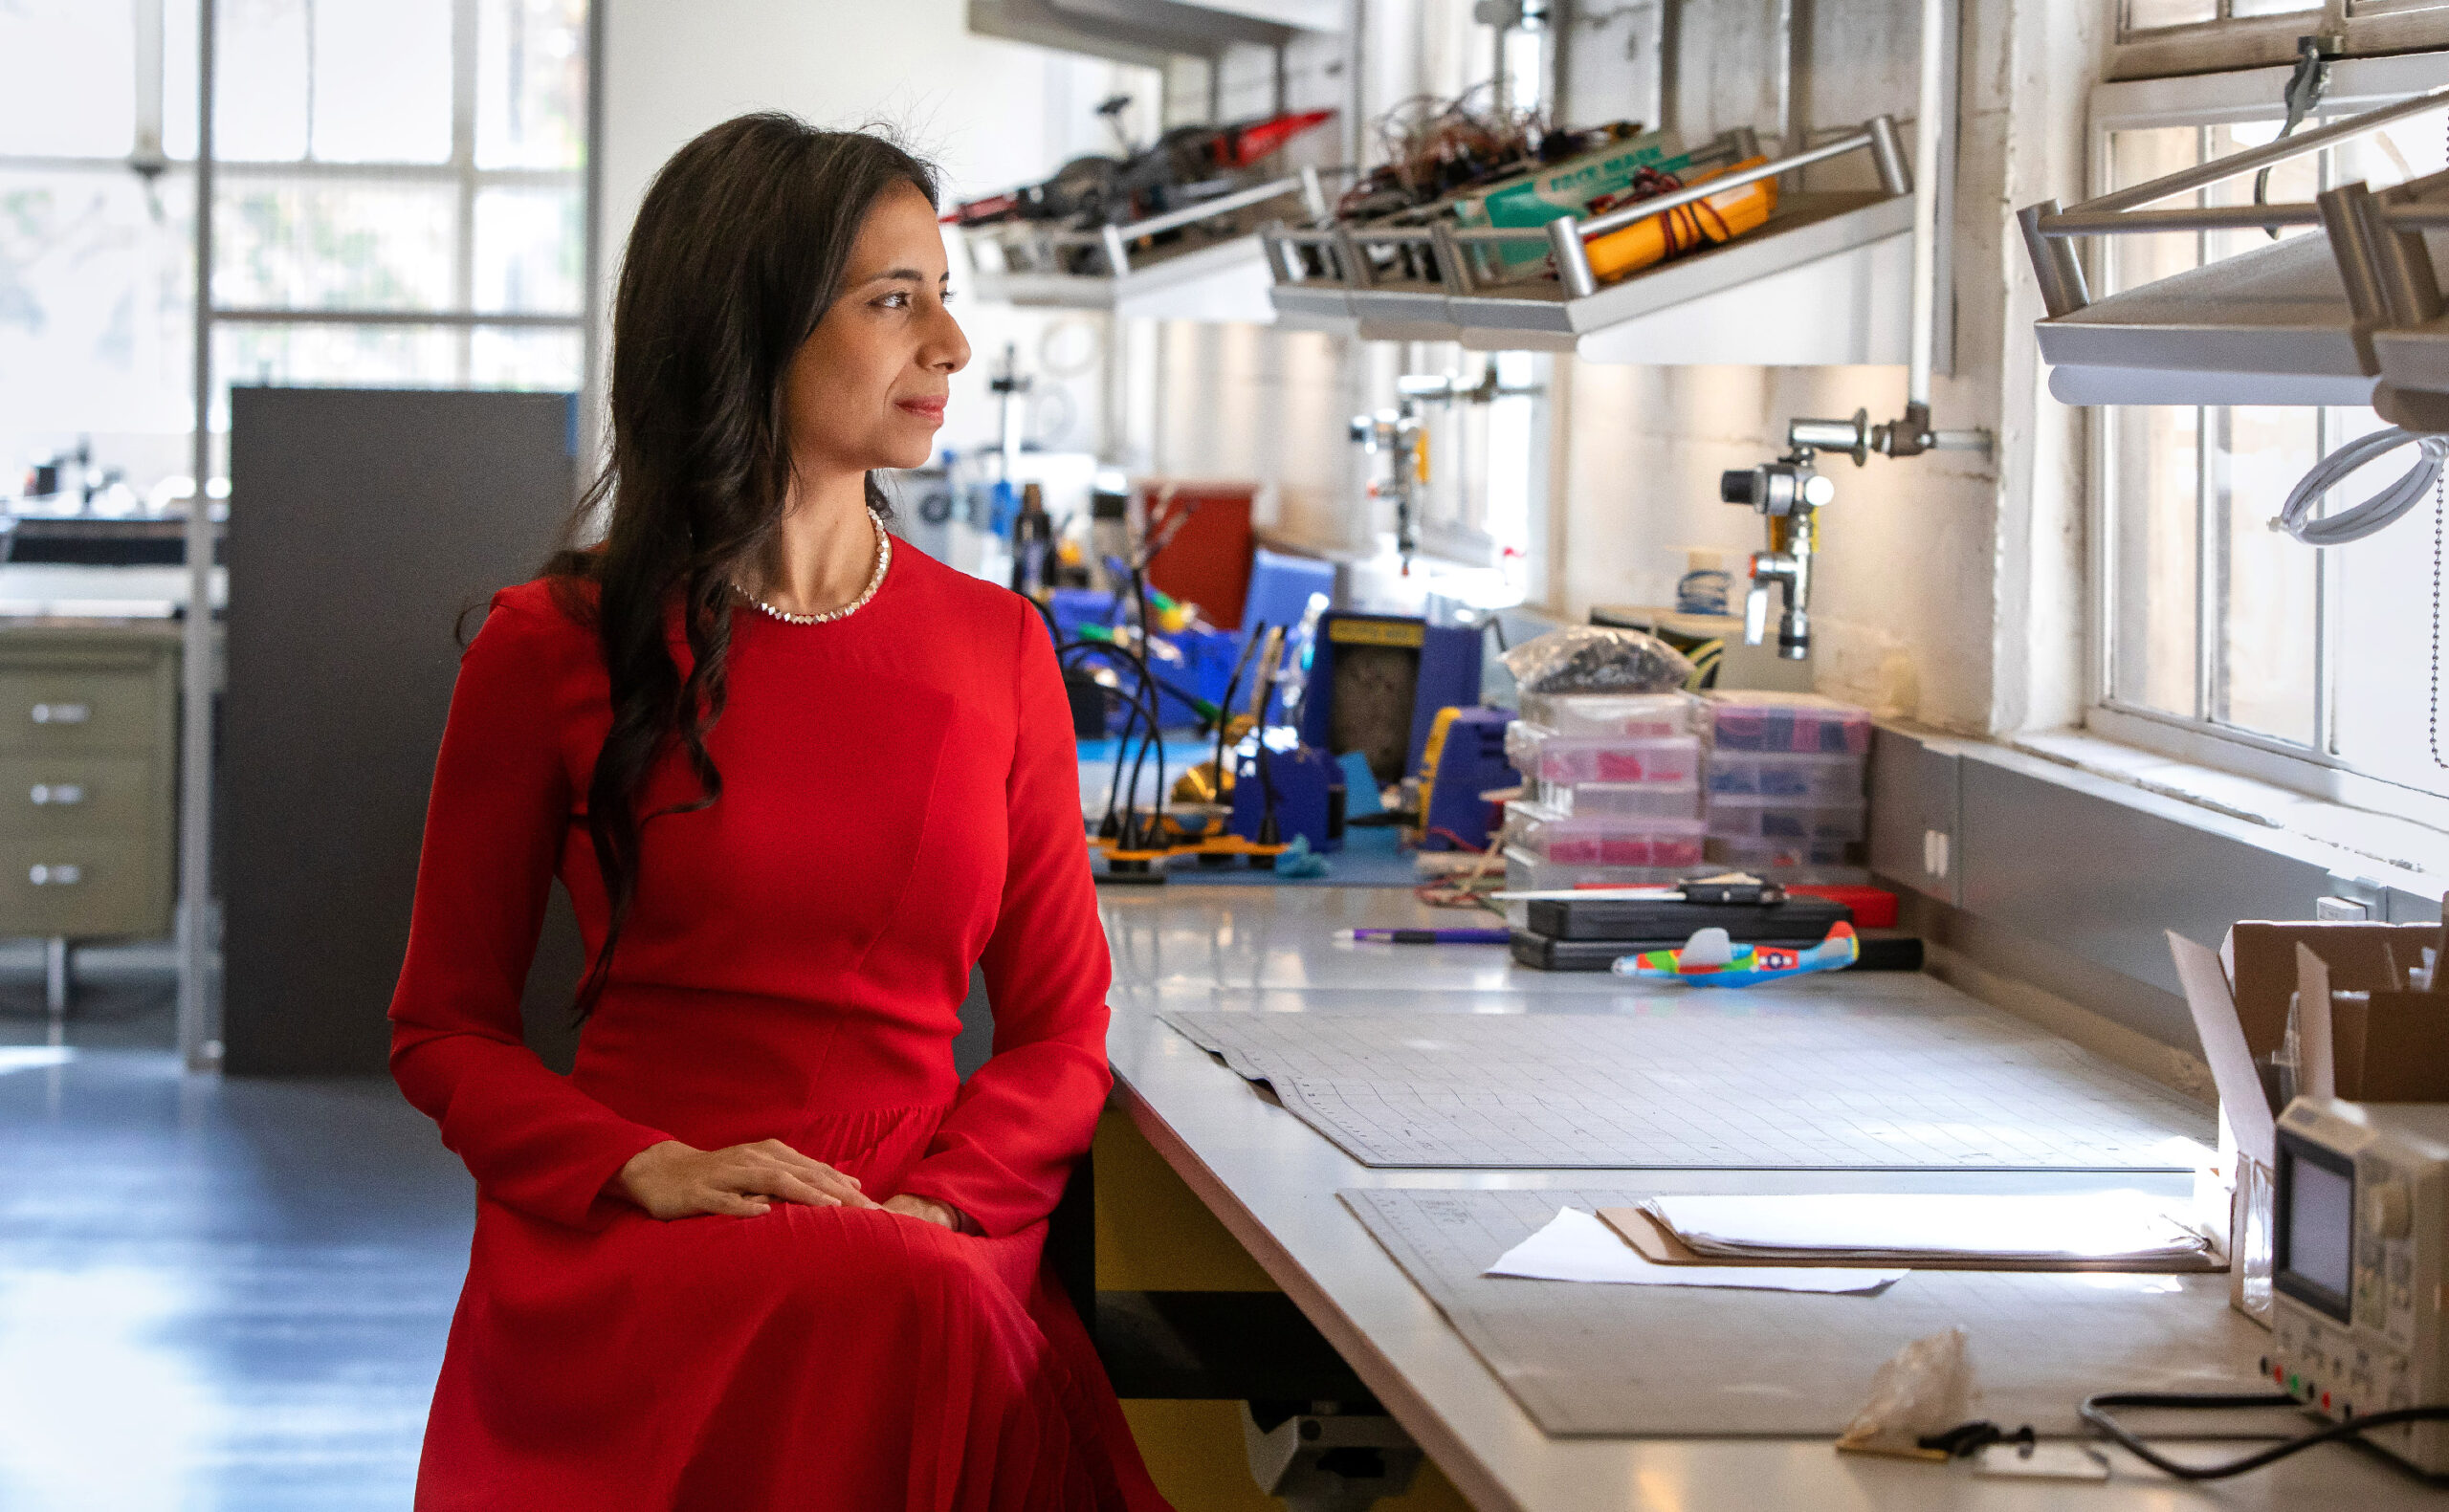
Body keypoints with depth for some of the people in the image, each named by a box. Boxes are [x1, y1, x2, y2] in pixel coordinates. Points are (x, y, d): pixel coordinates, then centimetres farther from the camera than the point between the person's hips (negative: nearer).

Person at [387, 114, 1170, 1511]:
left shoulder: (998, 647, 13)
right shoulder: (555, 650, 5)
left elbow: (1060, 1029, 13)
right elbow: (446, 1031, 9)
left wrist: (934, 1200, -9)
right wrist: (652, 1169, -11)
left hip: (935, 1228, 2)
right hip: (636, 1243, -2)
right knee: (884, 1308, -35)